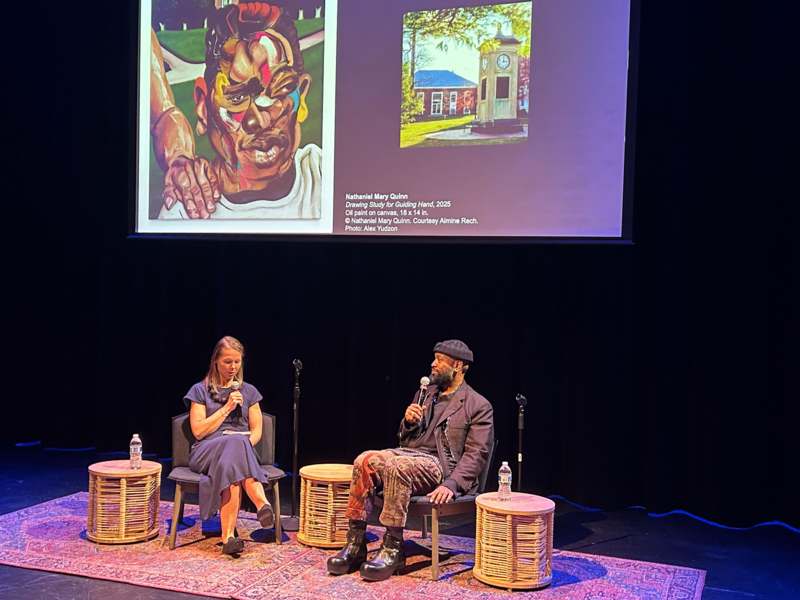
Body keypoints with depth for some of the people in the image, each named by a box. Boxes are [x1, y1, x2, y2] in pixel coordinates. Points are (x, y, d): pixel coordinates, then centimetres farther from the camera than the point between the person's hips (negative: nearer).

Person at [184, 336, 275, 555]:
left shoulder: (248, 391, 20)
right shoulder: (200, 391, 12)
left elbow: (257, 430, 14)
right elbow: (198, 430, 1)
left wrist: (246, 444, -9)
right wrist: (227, 408, -4)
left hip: (244, 449, 2)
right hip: (207, 450, -2)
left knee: (231, 463, -38)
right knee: (235, 444, -39)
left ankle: (228, 536, -47)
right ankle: (261, 503, -50)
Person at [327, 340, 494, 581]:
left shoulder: (478, 406, 1)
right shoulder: (425, 394, 21)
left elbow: (476, 455, -7)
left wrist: (451, 485, -21)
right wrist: (408, 422, 0)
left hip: (440, 466, -6)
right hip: (408, 453, 6)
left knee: (396, 467, -36)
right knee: (365, 460, -24)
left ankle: (393, 549, -25)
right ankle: (355, 544, -21)